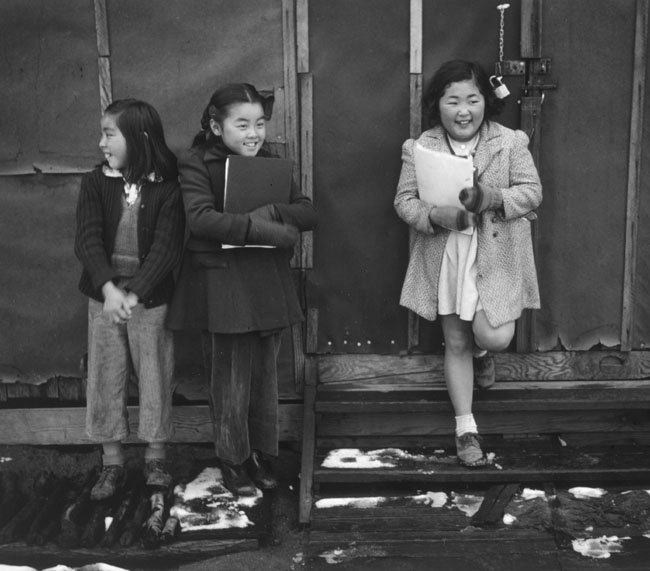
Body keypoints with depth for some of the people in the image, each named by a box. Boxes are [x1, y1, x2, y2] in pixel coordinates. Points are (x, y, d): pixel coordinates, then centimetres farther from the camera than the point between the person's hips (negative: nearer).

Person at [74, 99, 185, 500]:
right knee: (105, 377, 8)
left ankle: (156, 458, 26)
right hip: (105, 296, 2)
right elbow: (88, 240, -12)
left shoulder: (168, 188, -8)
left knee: (155, 376, 8)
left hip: (150, 297, -2)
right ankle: (112, 463, 21)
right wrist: (109, 288, -28)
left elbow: (167, 248, -16)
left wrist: (133, 294, -27)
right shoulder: (95, 184, -1)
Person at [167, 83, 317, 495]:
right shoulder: (196, 164, -6)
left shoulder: (270, 165, 10)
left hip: (269, 285, 4)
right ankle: (233, 460, 22)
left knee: (266, 375, 12)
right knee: (231, 379, 5)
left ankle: (262, 454, 27)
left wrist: (271, 212, -19)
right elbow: (201, 219, -22)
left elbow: (309, 212, 2)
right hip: (222, 286, -4)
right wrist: (270, 232, -25)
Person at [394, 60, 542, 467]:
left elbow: (532, 191, -4)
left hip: (496, 258, -1)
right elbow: (405, 200, -2)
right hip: (445, 261, 1)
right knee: (456, 344, 9)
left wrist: (491, 198, -23)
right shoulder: (420, 148, -1)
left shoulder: (511, 142, -3)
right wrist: (436, 216, -22)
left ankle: (482, 350, 33)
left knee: (496, 337, -9)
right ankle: (466, 429, 22)